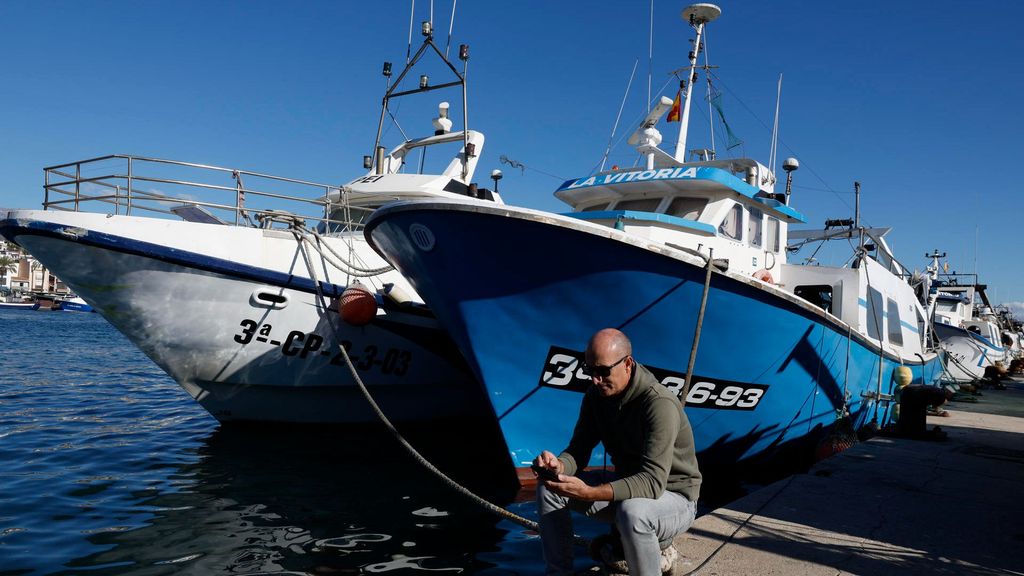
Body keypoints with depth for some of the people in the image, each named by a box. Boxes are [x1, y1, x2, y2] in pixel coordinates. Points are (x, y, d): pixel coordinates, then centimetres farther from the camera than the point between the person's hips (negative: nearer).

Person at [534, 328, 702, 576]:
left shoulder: (659, 404, -28)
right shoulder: (597, 394, -5)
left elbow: (653, 482, -35)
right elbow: (579, 451, -3)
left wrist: (588, 493, -46)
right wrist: (559, 465, -28)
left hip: (673, 497, -7)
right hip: (626, 487, 7)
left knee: (631, 511, -40)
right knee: (548, 487, -6)